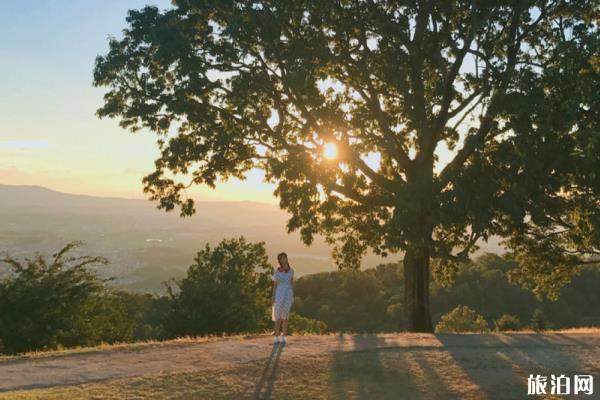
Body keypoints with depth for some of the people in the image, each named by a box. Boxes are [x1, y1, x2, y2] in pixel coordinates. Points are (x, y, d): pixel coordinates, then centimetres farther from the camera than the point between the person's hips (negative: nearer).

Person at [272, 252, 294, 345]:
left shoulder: (291, 270, 6)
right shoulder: (277, 272, -2)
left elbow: (292, 282, 11)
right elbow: (275, 285, 0)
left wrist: (293, 296, 6)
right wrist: (273, 298, -7)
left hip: (288, 294, 2)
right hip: (279, 294, -2)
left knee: (285, 316, 2)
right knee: (278, 316, -1)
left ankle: (283, 337, 9)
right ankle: (276, 337, 6)